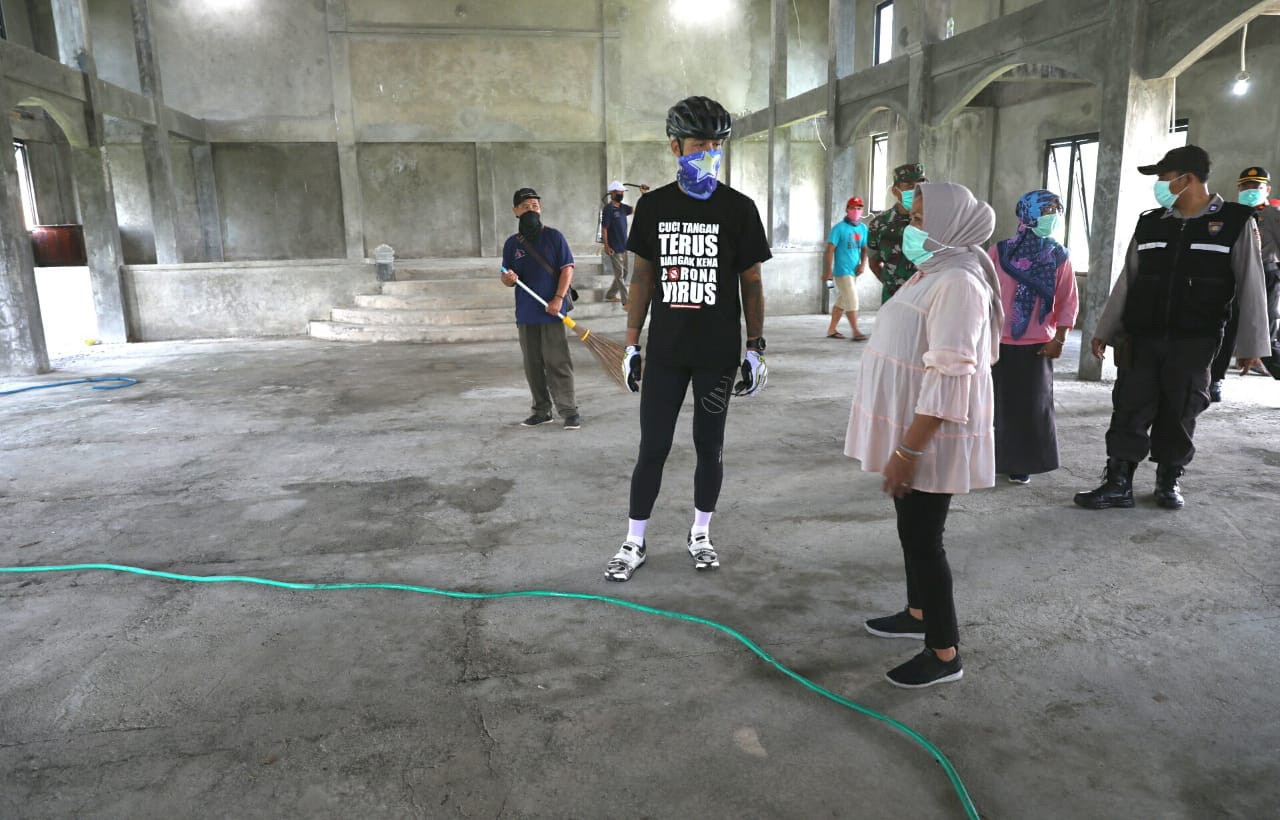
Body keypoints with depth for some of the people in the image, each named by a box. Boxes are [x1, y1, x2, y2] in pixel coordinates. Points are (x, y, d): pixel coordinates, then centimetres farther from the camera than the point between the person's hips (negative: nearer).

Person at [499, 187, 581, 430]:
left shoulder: (554, 236, -1)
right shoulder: (512, 243, 9)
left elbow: (567, 268, -4)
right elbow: (506, 277, 13)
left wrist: (558, 298, -15)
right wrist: (508, 278, -12)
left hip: (552, 312, -4)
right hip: (525, 313, 4)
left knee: (557, 362, -6)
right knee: (532, 365, 10)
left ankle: (569, 410, 0)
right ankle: (542, 410, 21)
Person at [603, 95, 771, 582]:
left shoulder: (739, 209, -1)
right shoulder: (653, 206, 3)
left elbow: (751, 283, 2)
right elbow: (642, 277, 7)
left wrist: (756, 348, -3)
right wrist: (632, 345, 5)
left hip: (718, 353, -1)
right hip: (665, 351, 1)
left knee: (709, 446, 10)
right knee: (652, 447, 3)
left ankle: (701, 534, 28)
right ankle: (634, 543, 17)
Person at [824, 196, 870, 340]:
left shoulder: (863, 228, 10)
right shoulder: (839, 228, -9)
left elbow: (864, 248, 15)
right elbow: (830, 250, -10)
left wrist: (863, 264, -3)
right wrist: (828, 271, -13)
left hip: (854, 271, 7)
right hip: (842, 271, -7)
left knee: (842, 301, 11)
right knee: (852, 301, -8)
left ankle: (832, 330, 20)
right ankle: (856, 332, -3)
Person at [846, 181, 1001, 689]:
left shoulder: (957, 282, -21)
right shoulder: (932, 272, 11)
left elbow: (949, 378, -27)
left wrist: (908, 450, -27)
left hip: (930, 439, -10)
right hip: (912, 433, 10)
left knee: (922, 538, -1)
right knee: (912, 530, 20)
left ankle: (945, 654, 12)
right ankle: (919, 612, 38)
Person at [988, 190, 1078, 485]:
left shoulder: (1059, 256, 2)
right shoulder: (1000, 251, -1)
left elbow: (1068, 301, 2)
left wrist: (1059, 340, -3)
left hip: (1037, 345, 1)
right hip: (999, 342, -1)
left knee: (1032, 405, 4)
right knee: (996, 401, 6)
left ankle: (1022, 463, 16)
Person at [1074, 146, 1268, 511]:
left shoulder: (1235, 222, -1)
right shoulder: (1149, 224, 7)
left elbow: (1250, 286, -2)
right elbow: (1126, 282, 10)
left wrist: (1251, 343, -5)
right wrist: (1104, 330, 8)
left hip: (1194, 343, -2)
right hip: (1142, 339, 2)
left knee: (1180, 413, 6)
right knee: (1130, 411, 1)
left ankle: (1169, 481, 22)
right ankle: (1118, 483, 6)